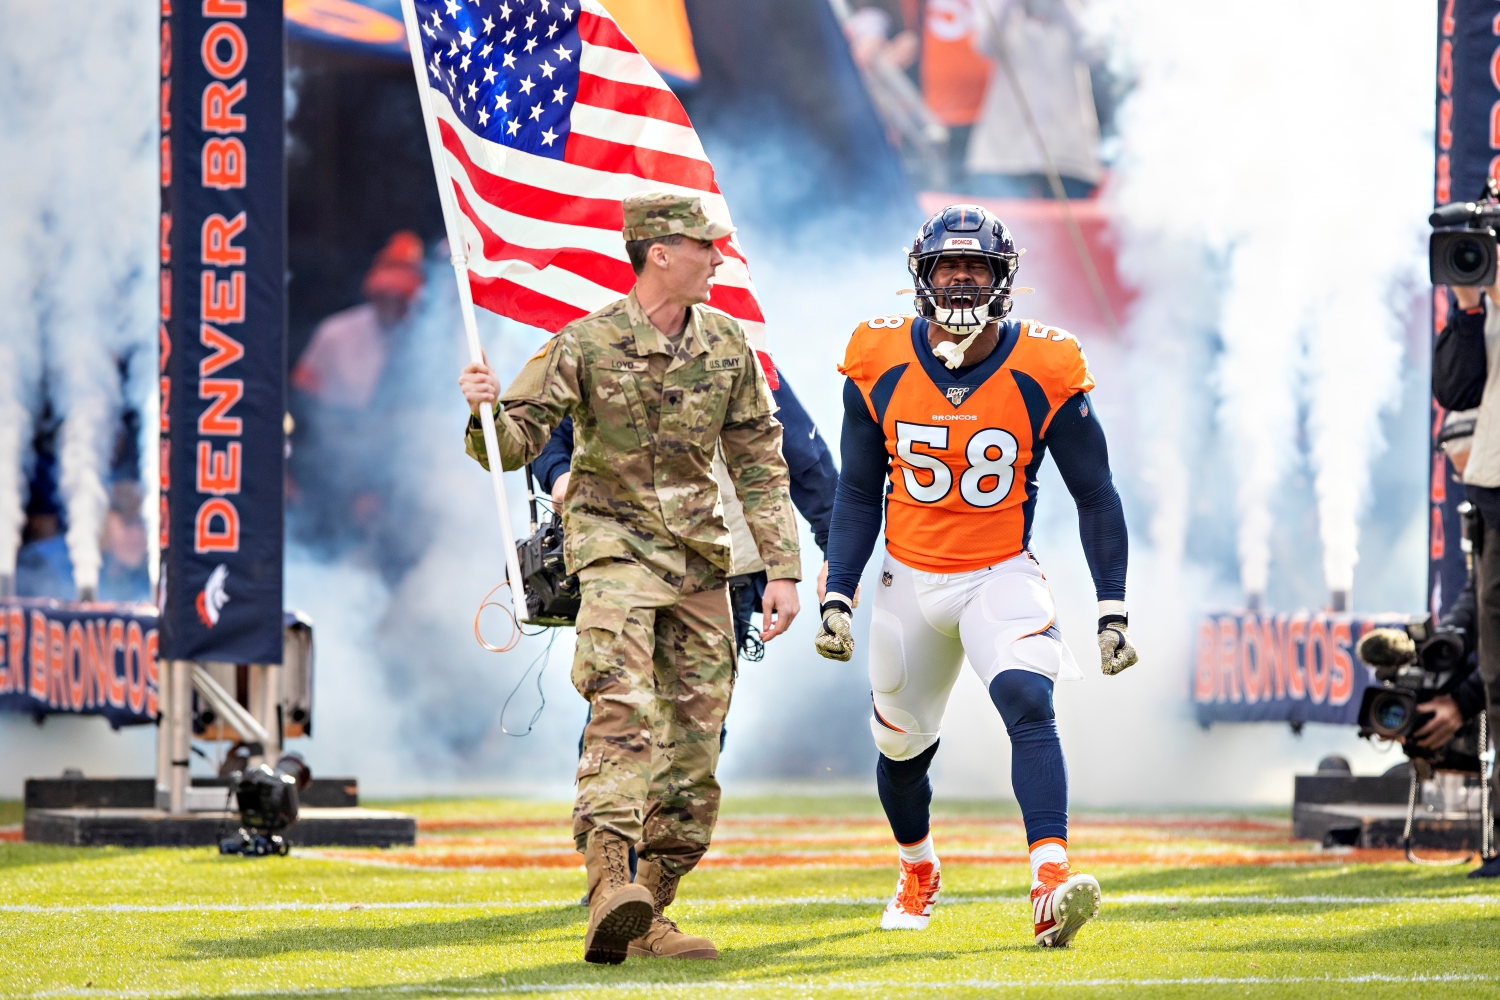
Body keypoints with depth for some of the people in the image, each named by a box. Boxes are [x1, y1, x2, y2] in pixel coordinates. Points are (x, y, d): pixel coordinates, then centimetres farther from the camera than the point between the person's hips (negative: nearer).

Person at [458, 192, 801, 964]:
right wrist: (486, 411, -30)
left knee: (694, 740, 4)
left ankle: (650, 914, 13)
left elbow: (760, 464, 11)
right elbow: (515, 444, -7)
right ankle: (609, 888, -37)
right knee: (623, 708, -25)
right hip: (615, 544, -5)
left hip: (698, 554, 6)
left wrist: (781, 569, 6)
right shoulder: (587, 345, -8)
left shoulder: (727, 347, 6)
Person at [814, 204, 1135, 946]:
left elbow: (1094, 497, -2)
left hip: (1002, 577, -2)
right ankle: (918, 868, 44)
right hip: (910, 579, 3)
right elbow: (858, 493, 5)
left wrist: (1112, 611, -5)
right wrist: (837, 598, -1)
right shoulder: (880, 367, -7)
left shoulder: (1044, 373, -11)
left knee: (1028, 704, -28)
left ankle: (1051, 880, -39)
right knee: (902, 745, 14)